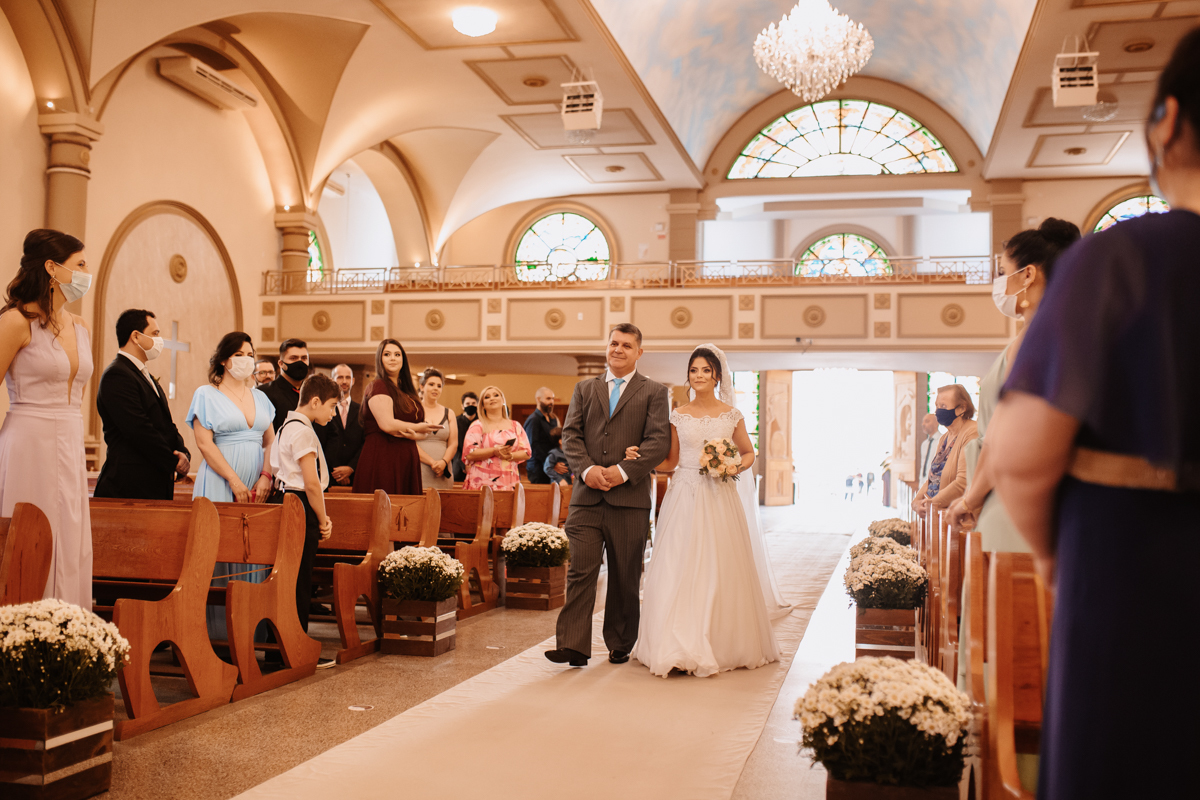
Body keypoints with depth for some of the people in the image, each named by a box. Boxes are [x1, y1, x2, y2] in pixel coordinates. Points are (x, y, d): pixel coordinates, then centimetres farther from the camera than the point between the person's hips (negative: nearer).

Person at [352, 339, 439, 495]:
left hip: (406, 461, 8)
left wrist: (411, 433, -5)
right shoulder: (378, 387, -4)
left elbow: (417, 433, 19)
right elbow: (387, 424, -16)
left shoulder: (406, 391, 19)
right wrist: (418, 428, -2)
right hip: (382, 457, -8)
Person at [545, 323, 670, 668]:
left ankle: (620, 645, 21)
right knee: (581, 571, -6)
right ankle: (573, 646, -6)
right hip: (587, 497, 2)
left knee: (625, 577, 8)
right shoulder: (584, 389, 15)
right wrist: (587, 469, -11)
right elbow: (570, 434, 6)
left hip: (630, 499, -1)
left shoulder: (654, 392, 6)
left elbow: (659, 441, -4)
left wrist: (623, 471, -15)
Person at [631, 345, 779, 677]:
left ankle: (723, 646, 11)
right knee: (679, 568, -5)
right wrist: (640, 458, -3)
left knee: (719, 570, -1)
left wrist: (736, 468, -4)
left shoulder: (732, 415, 5)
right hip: (684, 497, 1)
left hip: (719, 499, 0)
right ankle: (681, 647, 2)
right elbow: (670, 461, 12)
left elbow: (748, 453, 16)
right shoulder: (678, 416, 7)